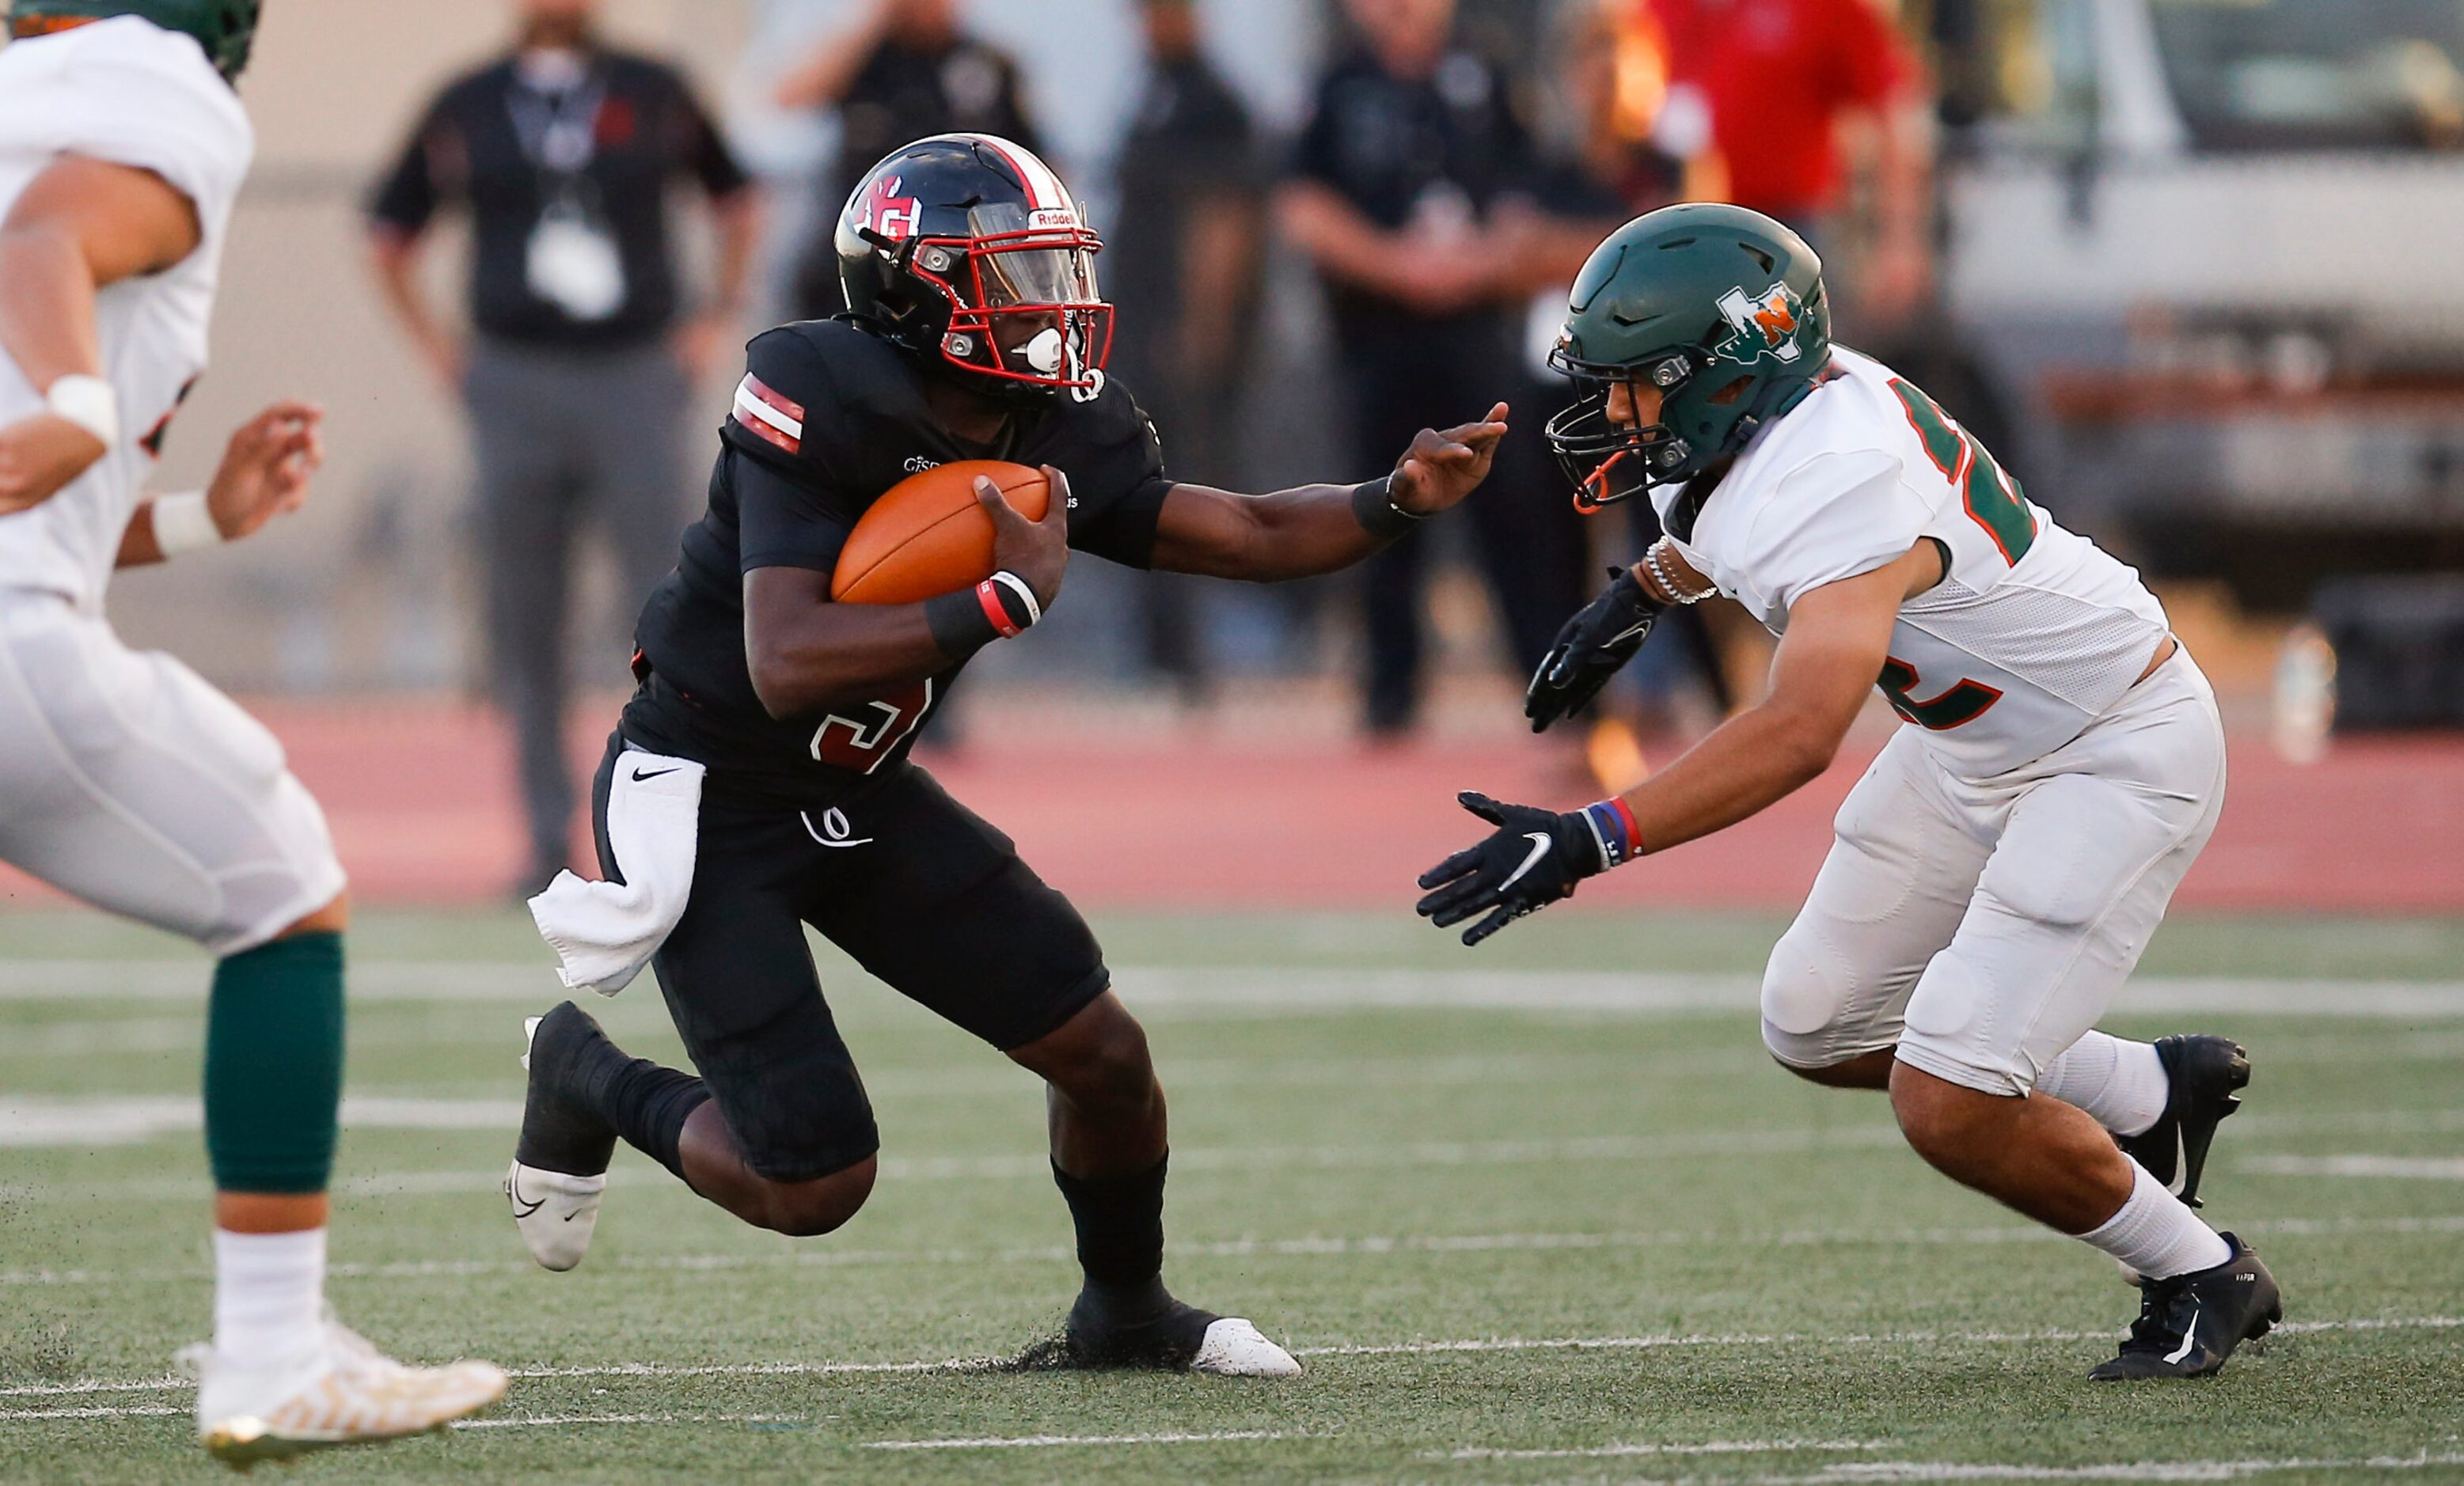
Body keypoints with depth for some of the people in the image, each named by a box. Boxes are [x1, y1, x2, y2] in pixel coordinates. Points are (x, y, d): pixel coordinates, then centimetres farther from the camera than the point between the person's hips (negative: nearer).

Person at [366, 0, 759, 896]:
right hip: (515, 386, 1)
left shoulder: (654, 95, 8)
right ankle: (549, 842, 8)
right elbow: (389, 235, 18)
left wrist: (718, 317, 12)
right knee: (524, 626, 1)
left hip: (636, 379, -1)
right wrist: (438, 349, 9)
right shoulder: (466, 109, 8)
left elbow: (734, 199, 21)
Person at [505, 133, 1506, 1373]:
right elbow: (785, 666, -36)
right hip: (706, 802, -7)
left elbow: (1246, 536, 1)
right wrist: (1008, 600, -36)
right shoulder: (822, 406, -28)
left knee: (1104, 1054, 3)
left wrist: (1396, 501, -17)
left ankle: (1125, 1313, 30)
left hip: (857, 798, 7)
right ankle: (586, 1080, 20)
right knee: (814, 1187, -9)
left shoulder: (1058, 435, -5)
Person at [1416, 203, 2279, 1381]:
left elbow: (1799, 731, -48)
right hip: (1975, 744, 10)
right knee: (1817, 1030, 13)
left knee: (1947, 1105, -16)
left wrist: (1592, 840, -53)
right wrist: (1640, 596, 26)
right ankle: (2153, 1093, 29)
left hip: (2117, 754, -10)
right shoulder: (1775, 418, -7)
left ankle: (2202, 1278, 8)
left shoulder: (1845, 488, -34)